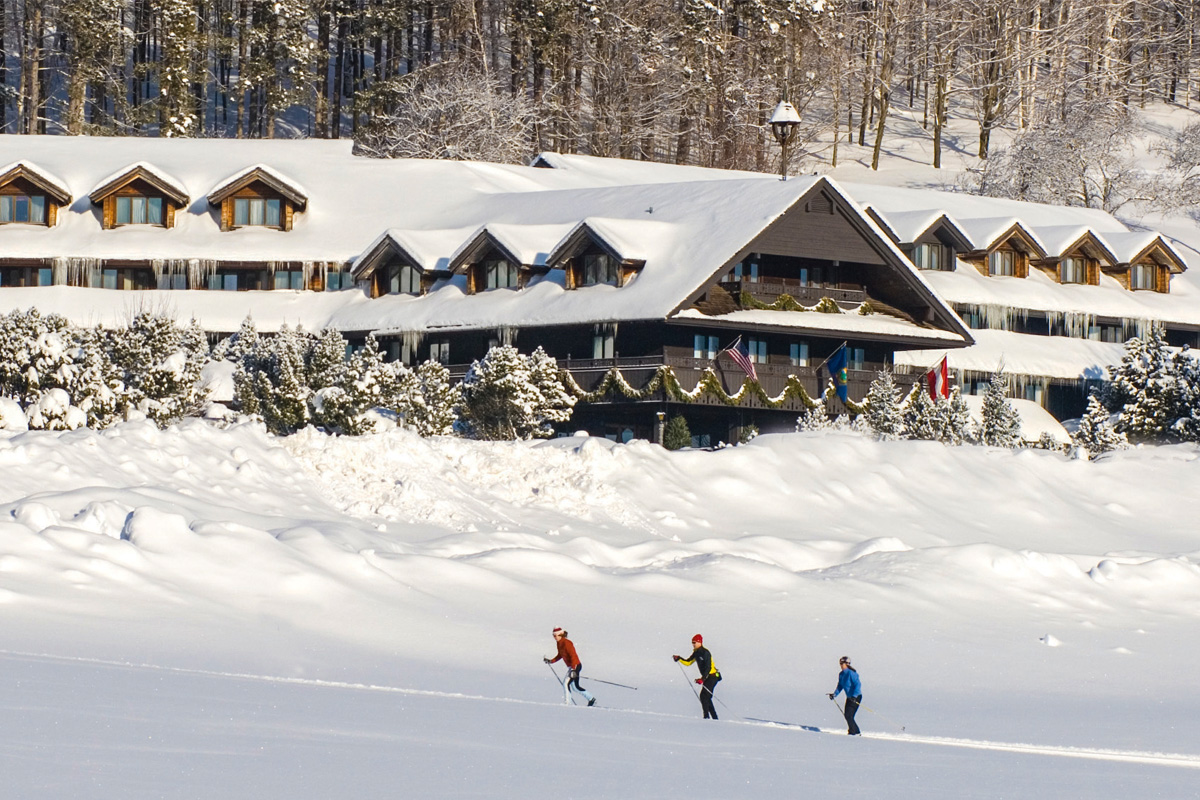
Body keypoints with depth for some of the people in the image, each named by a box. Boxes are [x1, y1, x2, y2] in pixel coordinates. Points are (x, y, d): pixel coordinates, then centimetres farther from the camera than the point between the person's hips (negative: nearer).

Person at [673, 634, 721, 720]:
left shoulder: (705, 653, -18)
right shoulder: (696, 653, 10)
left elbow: (708, 668, -24)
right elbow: (688, 662, 17)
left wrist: (702, 679, -31)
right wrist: (679, 658, 2)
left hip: (712, 676, -10)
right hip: (707, 677, 10)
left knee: (704, 695, -18)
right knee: (706, 697, 11)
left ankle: (706, 716, -21)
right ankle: (714, 718, 15)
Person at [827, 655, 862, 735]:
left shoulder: (851, 673, -20)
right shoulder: (841, 674, 6)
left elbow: (858, 684, -25)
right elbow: (840, 686, 18)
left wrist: (854, 696, -33)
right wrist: (834, 694, 4)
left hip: (856, 697, -9)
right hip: (849, 697, 9)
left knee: (849, 715, -12)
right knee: (847, 715, 9)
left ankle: (853, 732, 0)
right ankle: (856, 731, 21)